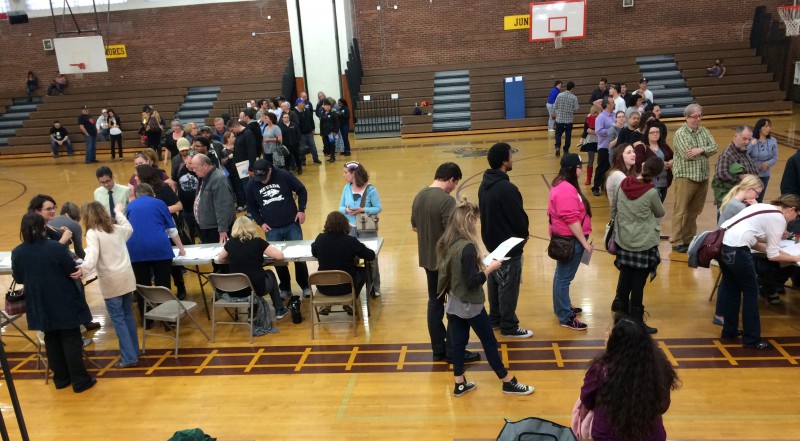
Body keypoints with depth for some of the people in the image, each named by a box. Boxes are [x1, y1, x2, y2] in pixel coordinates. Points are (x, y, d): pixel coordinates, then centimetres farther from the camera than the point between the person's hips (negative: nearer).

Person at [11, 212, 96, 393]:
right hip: (64, 302, -4)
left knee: (51, 340, 17)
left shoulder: (17, 253, -6)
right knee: (71, 340, 4)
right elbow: (73, 271, -12)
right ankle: (80, 380, 10)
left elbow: (19, 279, 7)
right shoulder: (55, 247, -19)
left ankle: (61, 378, 27)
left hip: (41, 306, 4)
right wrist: (80, 270, 9)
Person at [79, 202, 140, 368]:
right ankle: (134, 351, 25)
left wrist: (82, 269, -40)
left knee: (118, 319, 1)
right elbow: (129, 228, 34)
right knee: (128, 314, 17)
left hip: (111, 281, -6)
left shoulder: (92, 233, -9)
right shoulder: (116, 228, 10)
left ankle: (129, 358, 3)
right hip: (126, 277, 6)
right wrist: (119, 212, 47)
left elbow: (93, 256, -24)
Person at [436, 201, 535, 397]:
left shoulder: (446, 243, -2)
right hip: (470, 305, -7)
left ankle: (460, 384, 26)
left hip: (454, 302, 7)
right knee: (489, 342, 8)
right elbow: (473, 281, -24)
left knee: (458, 341, 16)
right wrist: (490, 268, -12)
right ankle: (508, 383, 24)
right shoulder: (467, 247, -27)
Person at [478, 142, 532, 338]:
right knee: (508, 287, 4)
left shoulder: (484, 185, 1)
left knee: (495, 282, 20)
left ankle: (495, 318, 34)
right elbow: (519, 218, -19)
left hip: (492, 242, 9)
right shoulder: (507, 188, -27)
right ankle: (509, 326, 17)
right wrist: (524, 235, 1)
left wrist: (492, 234, 14)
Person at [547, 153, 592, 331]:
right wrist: (585, 243, -20)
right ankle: (565, 318, 7)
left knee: (562, 276, 21)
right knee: (564, 278, -2)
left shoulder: (562, 184, 9)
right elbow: (572, 220, -26)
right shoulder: (566, 190, -25)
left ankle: (562, 307, 35)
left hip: (565, 237, 11)